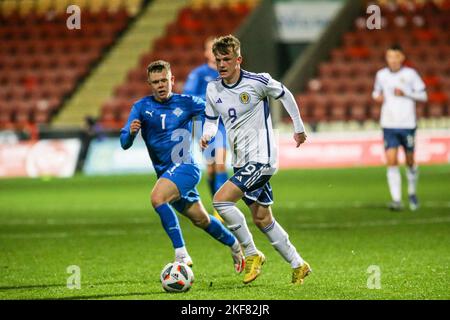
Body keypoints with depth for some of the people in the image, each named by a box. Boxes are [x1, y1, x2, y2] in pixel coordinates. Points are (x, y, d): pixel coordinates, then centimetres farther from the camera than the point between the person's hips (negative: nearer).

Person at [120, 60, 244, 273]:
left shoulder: (185, 103, -3)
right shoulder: (142, 107, 0)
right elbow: (124, 143, -7)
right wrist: (130, 132, -28)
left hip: (185, 167, -4)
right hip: (165, 172, 4)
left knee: (157, 198, -31)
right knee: (200, 219, 16)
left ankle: (181, 254, -32)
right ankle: (235, 246, 42)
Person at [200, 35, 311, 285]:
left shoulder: (257, 82, -13)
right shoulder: (213, 89, 4)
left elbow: (284, 95, 4)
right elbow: (211, 120, 17)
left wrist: (299, 127, 12)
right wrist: (206, 135, -7)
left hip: (261, 158, -7)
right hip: (241, 163, 7)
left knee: (220, 200, -20)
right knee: (262, 219, 11)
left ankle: (252, 254, -7)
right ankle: (298, 265, 23)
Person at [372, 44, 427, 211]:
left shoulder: (410, 74, -3)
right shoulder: (381, 75, 5)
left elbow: (423, 95, 1)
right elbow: (376, 92, 21)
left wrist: (405, 93, -14)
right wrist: (377, 97, -2)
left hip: (407, 124, -1)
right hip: (388, 125, 1)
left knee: (410, 161, 8)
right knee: (391, 161, -10)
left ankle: (412, 193, 33)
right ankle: (396, 199, -11)